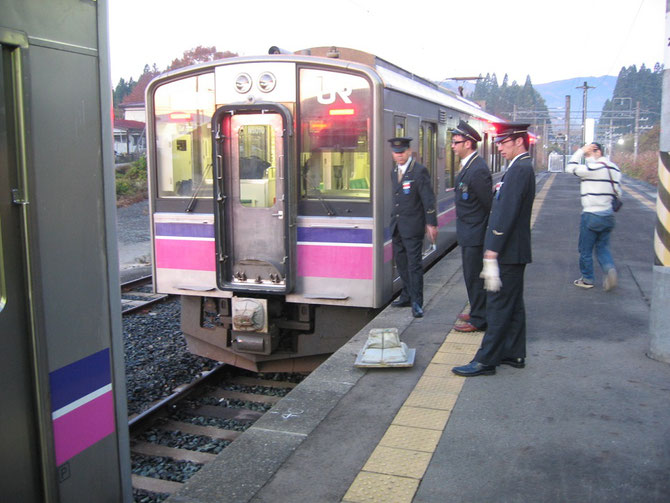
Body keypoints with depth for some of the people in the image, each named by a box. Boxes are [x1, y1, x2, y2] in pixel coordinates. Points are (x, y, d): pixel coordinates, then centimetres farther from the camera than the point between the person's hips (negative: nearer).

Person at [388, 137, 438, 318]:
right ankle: (407, 296, 27)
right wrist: (395, 218, 16)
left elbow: (428, 199, -12)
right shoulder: (394, 172, 13)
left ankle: (417, 303, 1)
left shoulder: (419, 171, -10)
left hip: (412, 226, -7)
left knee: (414, 264, -5)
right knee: (401, 262, 14)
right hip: (397, 226, 8)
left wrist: (431, 223, -14)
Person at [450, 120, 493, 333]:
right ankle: (477, 313, 32)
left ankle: (478, 320, 10)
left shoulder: (478, 170, -22)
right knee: (472, 276, 19)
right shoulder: (467, 166, 9)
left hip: (474, 235, -10)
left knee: (475, 276, 0)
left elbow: (489, 203, -19)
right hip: (468, 234, 10)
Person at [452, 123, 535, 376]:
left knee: (498, 306, -4)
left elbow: (506, 215, -24)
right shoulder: (521, 167, 15)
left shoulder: (519, 170, -18)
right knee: (513, 305, 16)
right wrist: (492, 251, 17)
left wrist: (491, 255, -25)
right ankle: (514, 354, 26)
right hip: (513, 252, 10)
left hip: (509, 253, -10)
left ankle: (485, 361, 3)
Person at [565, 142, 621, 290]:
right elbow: (618, 192, 14)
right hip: (608, 215, 8)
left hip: (591, 215, -8)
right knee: (603, 247, 16)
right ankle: (609, 269, -9)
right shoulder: (614, 168, 10)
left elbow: (571, 167, -12)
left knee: (585, 249, 7)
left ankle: (587, 279, 16)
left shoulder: (594, 168, -17)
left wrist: (581, 150, -6)